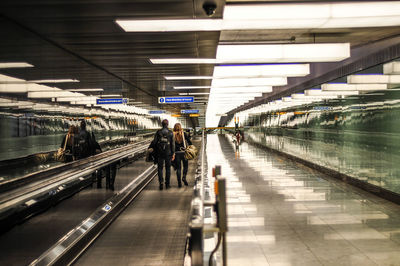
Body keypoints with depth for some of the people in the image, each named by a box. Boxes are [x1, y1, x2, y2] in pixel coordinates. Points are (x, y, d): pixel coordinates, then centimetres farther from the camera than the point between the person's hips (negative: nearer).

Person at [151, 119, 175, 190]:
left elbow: (154, 142, -6)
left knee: (160, 168, 9)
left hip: (160, 153, 0)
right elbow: (172, 144, -5)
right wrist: (173, 153, -2)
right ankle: (167, 184, 14)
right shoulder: (170, 133, -3)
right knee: (168, 168, 11)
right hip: (168, 153, 0)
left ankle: (161, 182, -6)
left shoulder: (158, 132, -3)